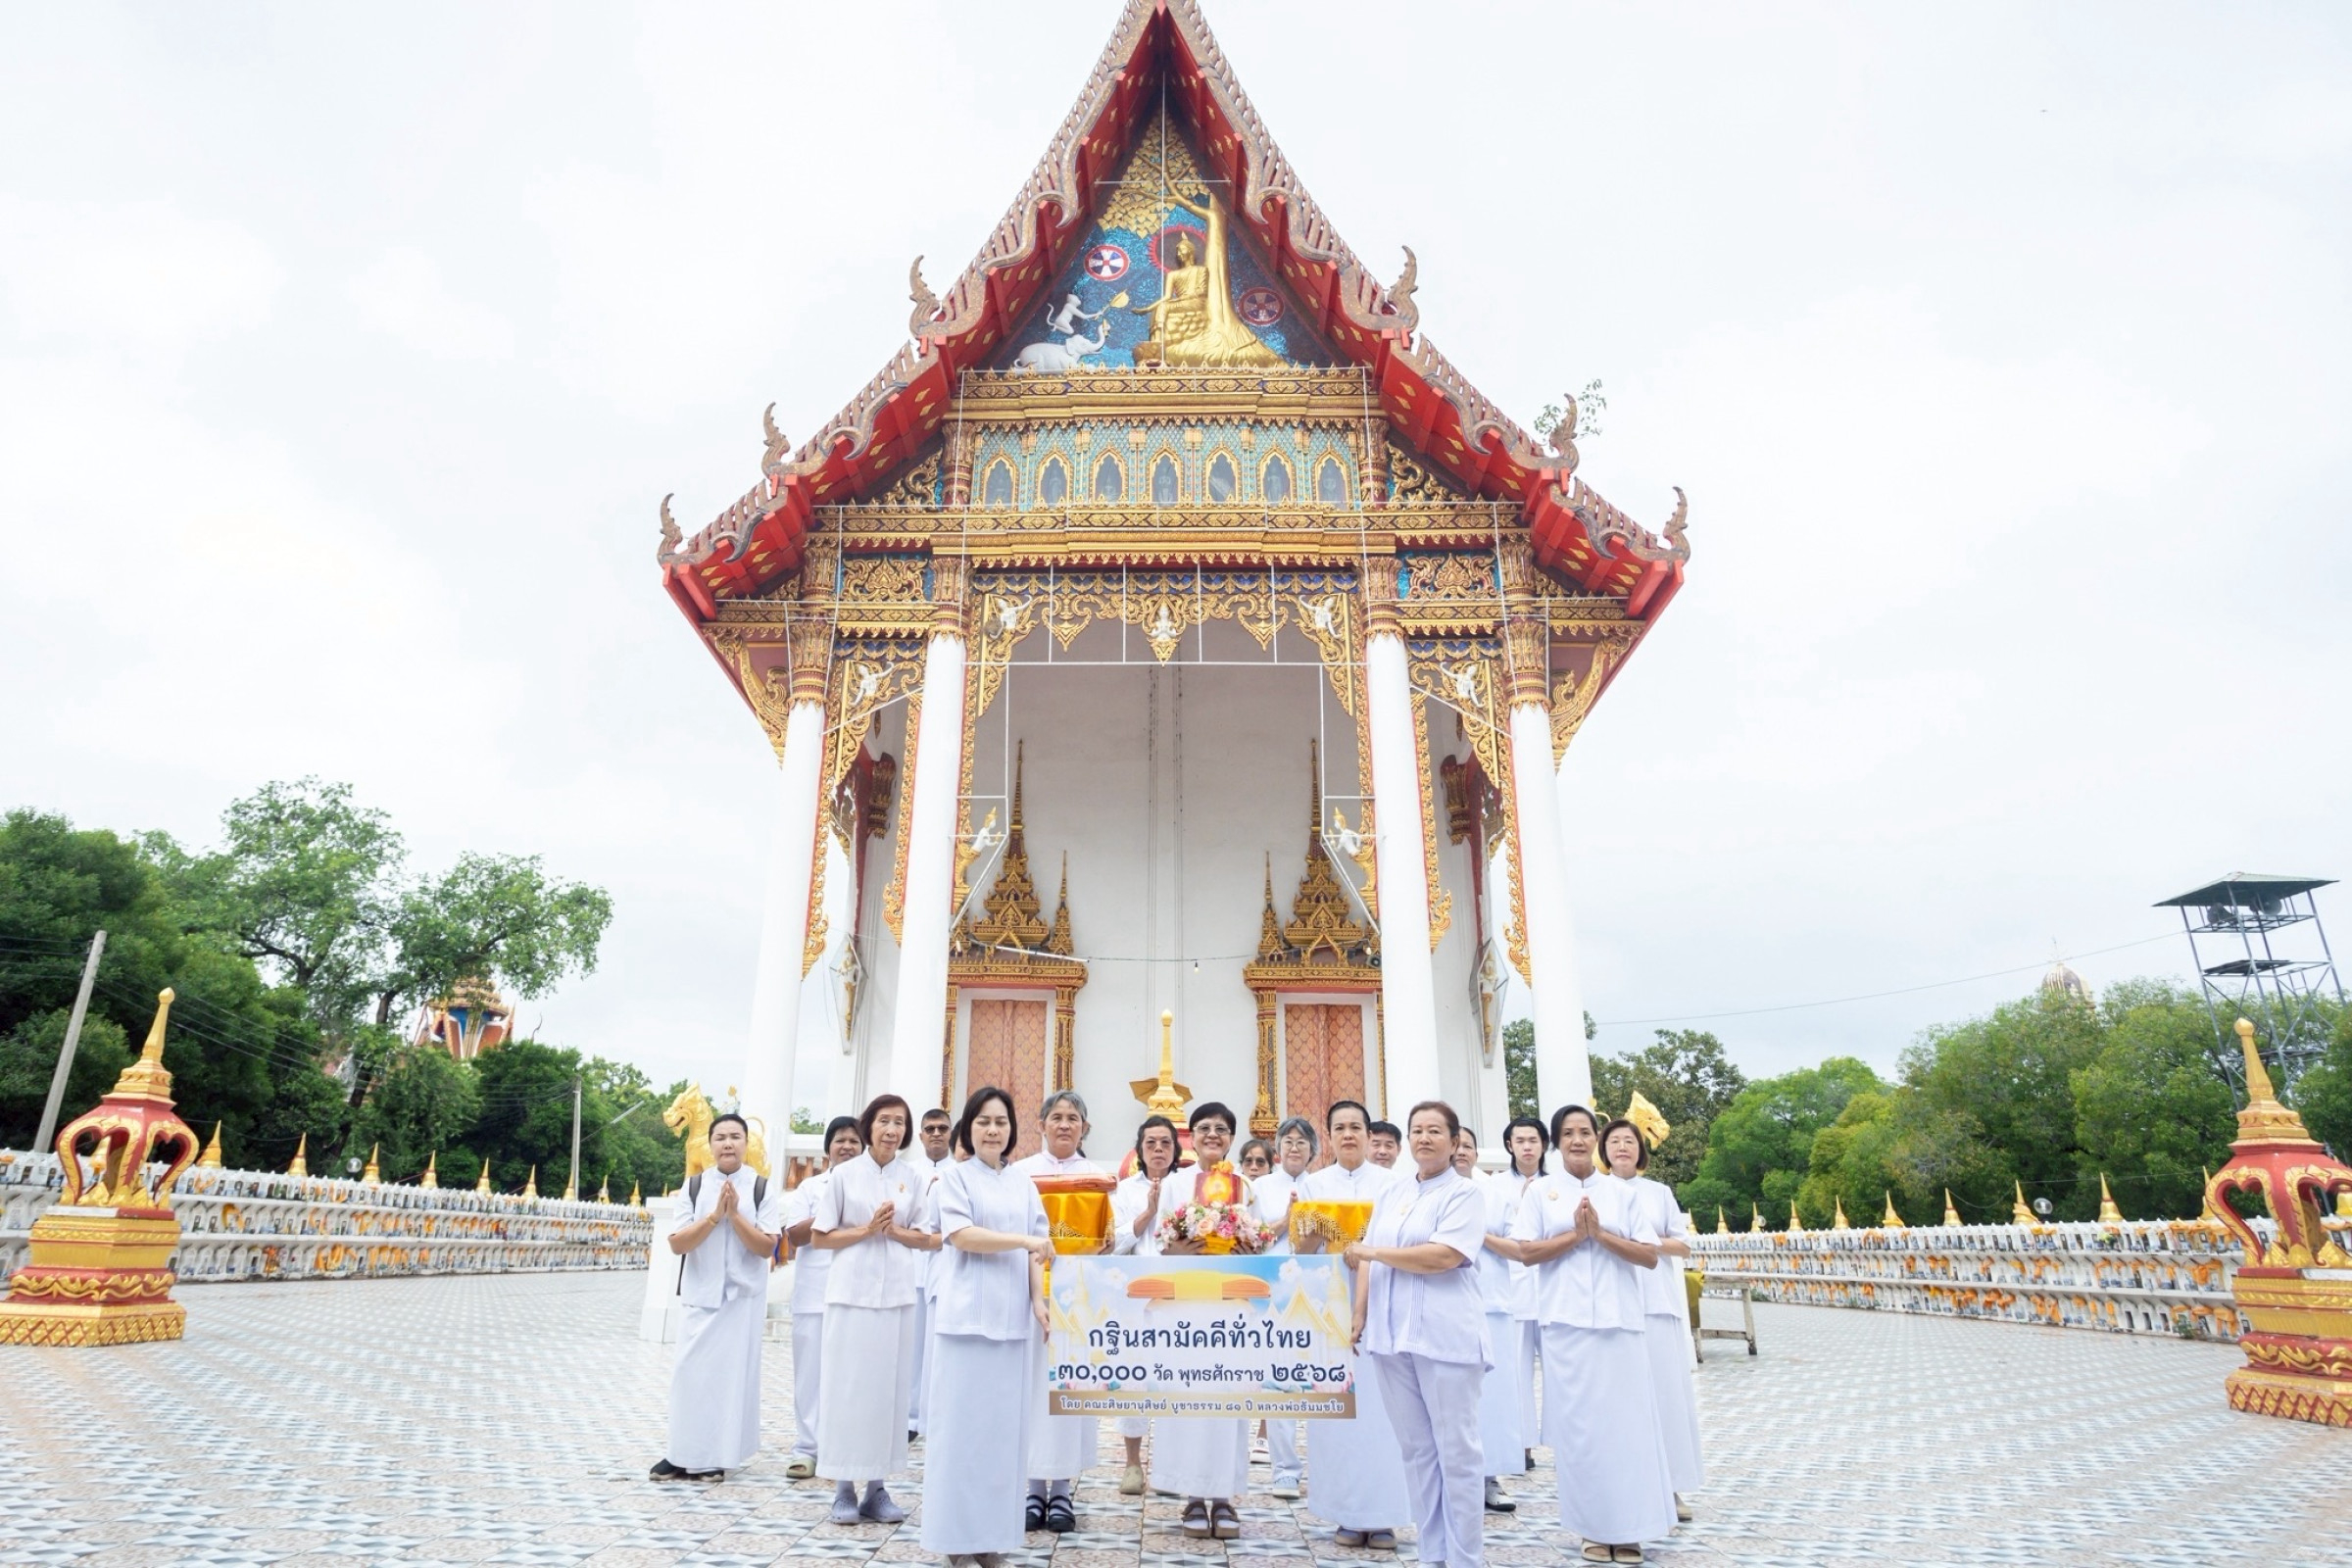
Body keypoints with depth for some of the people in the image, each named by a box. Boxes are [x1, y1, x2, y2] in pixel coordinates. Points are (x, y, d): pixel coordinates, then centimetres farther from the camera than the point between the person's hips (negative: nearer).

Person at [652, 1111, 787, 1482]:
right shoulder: (693, 1186, 0)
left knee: (731, 1374, 3)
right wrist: (715, 1215, -18)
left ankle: (717, 1456, 14)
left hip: (743, 1296, -1)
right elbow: (677, 1243, -7)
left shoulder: (763, 1188, -5)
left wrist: (735, 1215, -19)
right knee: (690, 1372, 3)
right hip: (700, 1295, 2)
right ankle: (684, 1454, 15)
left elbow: (767, 1247, -10)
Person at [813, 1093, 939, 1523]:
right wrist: (866, 1230, -10)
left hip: (897, 1293, 2)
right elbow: (820, 1237, 1)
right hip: (851, 1292, -1)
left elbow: (931, 1240, 6)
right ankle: (844, 1487, 11)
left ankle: (877, 1487, 14)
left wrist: (894, 1231, -10)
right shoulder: (845, 1174, 0)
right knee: (846, 1386, 0)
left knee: (888, 1387, 4)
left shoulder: (914, 1177, 4)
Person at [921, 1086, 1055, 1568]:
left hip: (1014, 1317, 4)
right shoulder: (955, 1176, 2)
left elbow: (1039, 1246, 9)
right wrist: (1023, 1241, -14)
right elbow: (960, 1234, -10)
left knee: (1005, 1422, 6)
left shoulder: (1023, 1183, 13)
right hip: (968, 1315, -4)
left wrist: (1038, 1300, -4)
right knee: (962, 1421, -1)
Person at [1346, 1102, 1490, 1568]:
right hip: (1391, 1334, 6)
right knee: (1415, 1446, 12)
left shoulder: (1464, 1192, -4)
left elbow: (1445, 1256, -18)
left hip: (1445, 1335, -6)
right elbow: (1366, 1258, 14)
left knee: (1456, 1449, 2)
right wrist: (1360, 1318, 3)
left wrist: (1373, 1252, -11)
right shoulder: (1391, 1193, 14)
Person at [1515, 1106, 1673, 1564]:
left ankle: (1628, 1528, 12)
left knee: (1626, 1421, 1)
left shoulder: (1622, 1192, 8)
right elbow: (1526, 1251, -3)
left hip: (1618, 1322, 1)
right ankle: (1593, 1527, 14)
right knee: (1579, 1424, 2)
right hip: (1567, 1323, -1)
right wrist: (1574, 1234, -11)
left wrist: (1600, 1233, -10)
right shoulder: (1540, 1190, 5)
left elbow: (1650, 1256, 2)